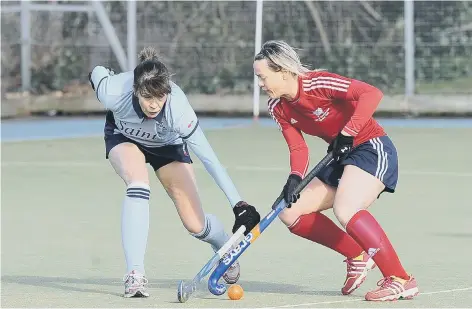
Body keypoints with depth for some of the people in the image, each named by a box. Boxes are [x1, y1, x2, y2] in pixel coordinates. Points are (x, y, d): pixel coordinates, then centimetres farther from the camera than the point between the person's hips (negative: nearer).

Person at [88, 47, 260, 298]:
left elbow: (209, 159, -41)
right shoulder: (114, 92, -39)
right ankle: (134, 275, -29)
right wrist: (98, 73, 9)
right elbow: (97, 72, -15)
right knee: (138, 184, -34)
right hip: (123, 137, 0)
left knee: (195, 225, -3)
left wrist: (238, 204, -45)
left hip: (167, 145, 0)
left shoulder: (178, 108, -41)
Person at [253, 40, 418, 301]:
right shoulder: (278, 108, 4)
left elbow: (371, 94, -29)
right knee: (289, 213, 3)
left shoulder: (318, 84, -22)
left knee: (344, 210, -32)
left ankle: (400, 280, -26)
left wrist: (347, 133, -31)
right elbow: (298, 148, 3)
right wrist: (295, 178, -16)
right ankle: (357, 256, 10)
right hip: (342, 159, 10)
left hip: (372, 149, -9)